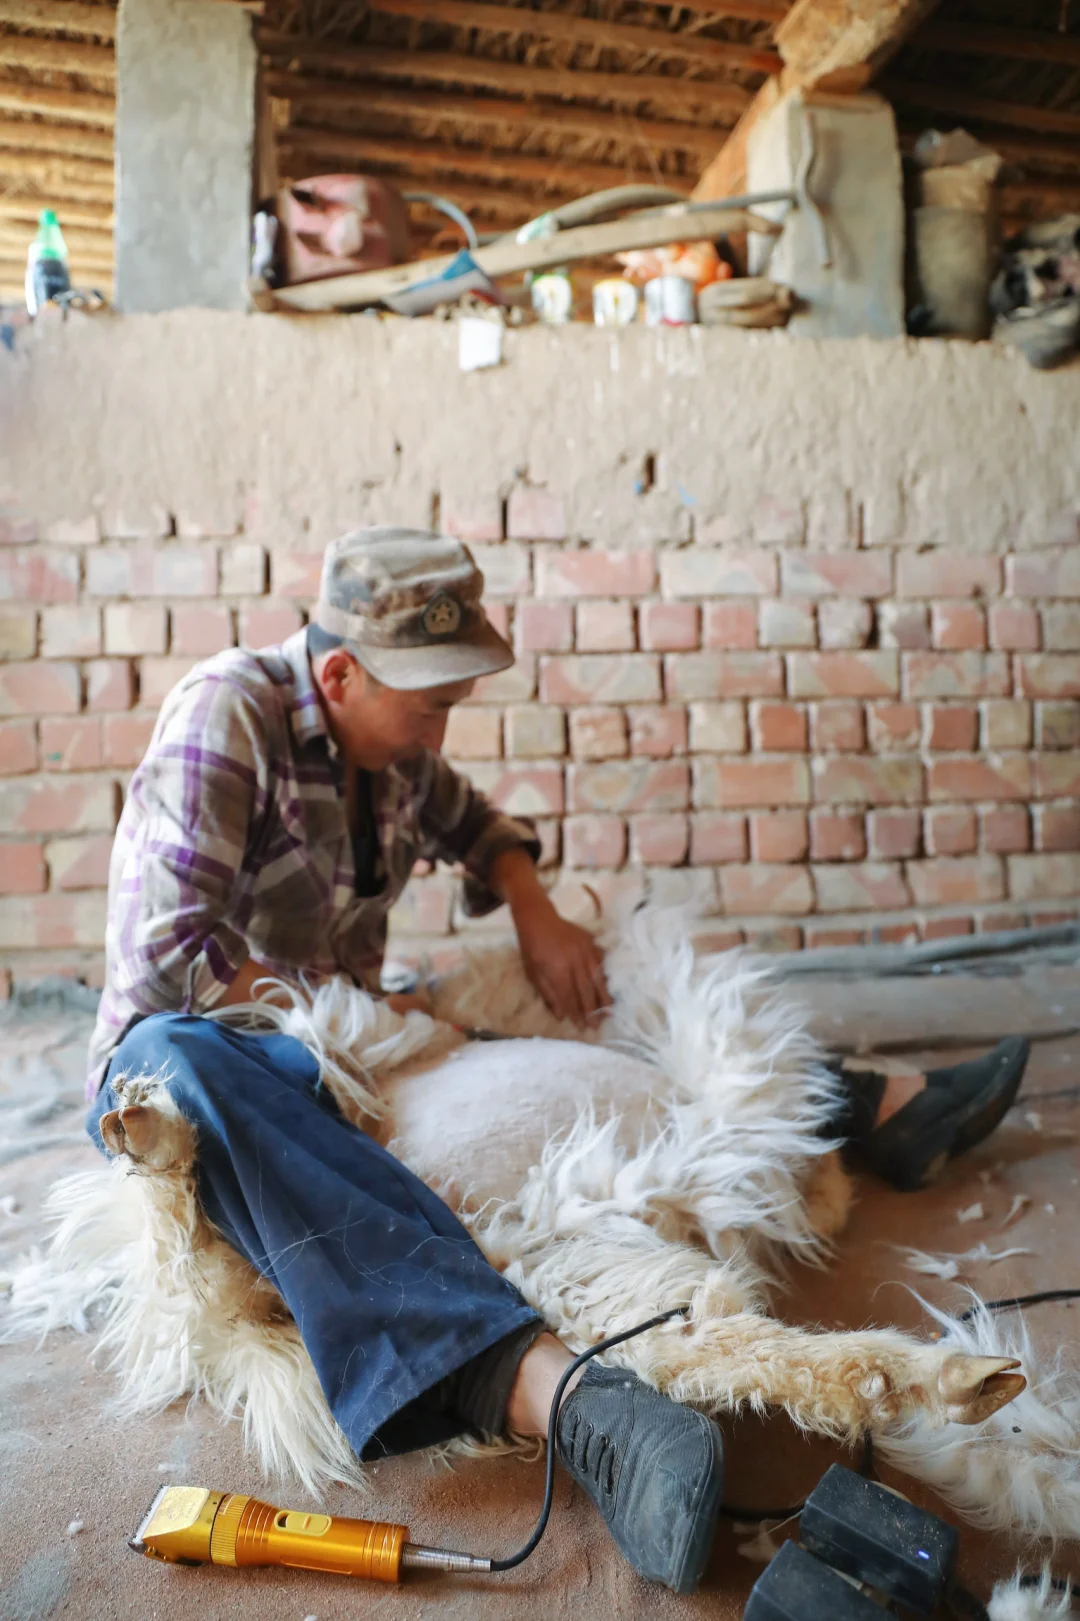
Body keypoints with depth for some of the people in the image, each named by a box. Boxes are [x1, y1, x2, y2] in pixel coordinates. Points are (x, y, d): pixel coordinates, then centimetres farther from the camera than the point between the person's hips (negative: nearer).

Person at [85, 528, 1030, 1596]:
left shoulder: (389, 740, 1)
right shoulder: (225, 714, -20)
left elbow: (473, 825, 18)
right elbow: (167, 957, -26)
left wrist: (538, 918, -1)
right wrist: (345, 1007, -20)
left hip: (342, 1040, 7)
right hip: (190, 1050, -7)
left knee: (599, 1006, -2)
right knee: (181, 1063, -45)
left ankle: (883, 1108, 5)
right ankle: (555, 1394, -62)